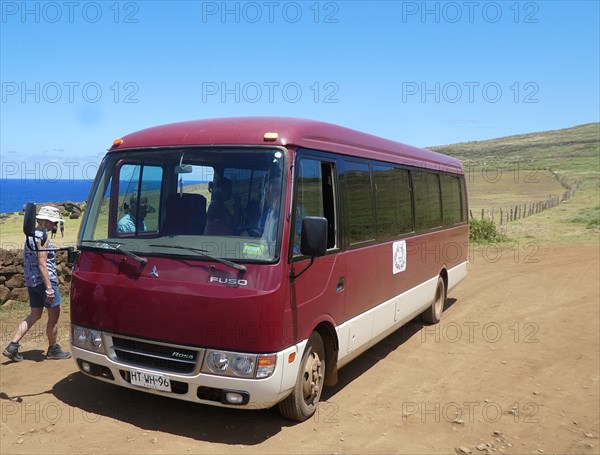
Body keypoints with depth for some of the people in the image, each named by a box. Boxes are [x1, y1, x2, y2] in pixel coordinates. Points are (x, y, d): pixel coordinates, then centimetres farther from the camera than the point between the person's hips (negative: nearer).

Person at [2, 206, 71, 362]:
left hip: (31, 281, 9)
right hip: (44, 280, -9)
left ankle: (12, 346, 9)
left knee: (34, 315, 15)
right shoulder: (42, 237, -16)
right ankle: (53, 350, 14)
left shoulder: (31, 236, 14)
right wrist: (49, 288, -22)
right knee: (54, 316, 3)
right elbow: (42, 264, -21)